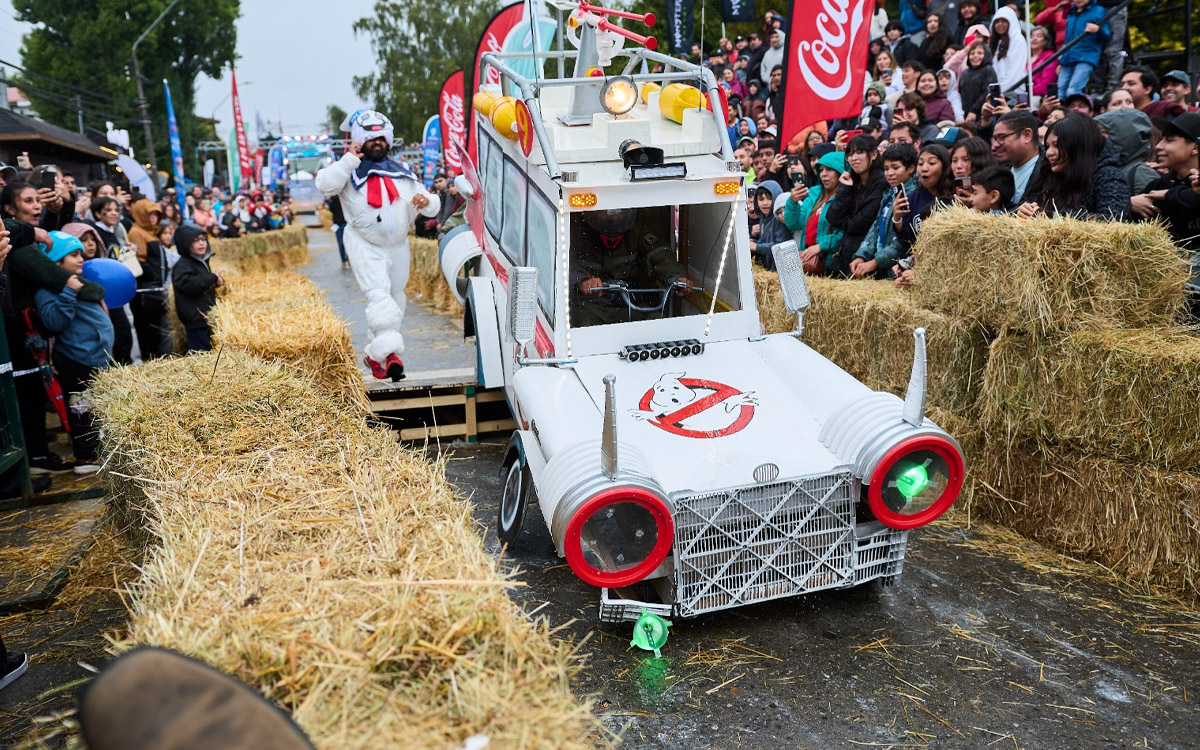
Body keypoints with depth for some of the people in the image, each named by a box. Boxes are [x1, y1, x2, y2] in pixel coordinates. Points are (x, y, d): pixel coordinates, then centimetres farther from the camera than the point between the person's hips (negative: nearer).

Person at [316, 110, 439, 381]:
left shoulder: (403, 172, 11)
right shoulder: (350, 171, -1)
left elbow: (433, 207, 7)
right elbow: (325, 185, -22)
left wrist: (426, 202, -17)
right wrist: (350, 159, -19)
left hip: (398, 246, 6)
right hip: (365, 245, -6)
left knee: (395, 298, 13)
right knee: (379, 294, -21)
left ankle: (375, 355, 28)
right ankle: (389, 352, -27)